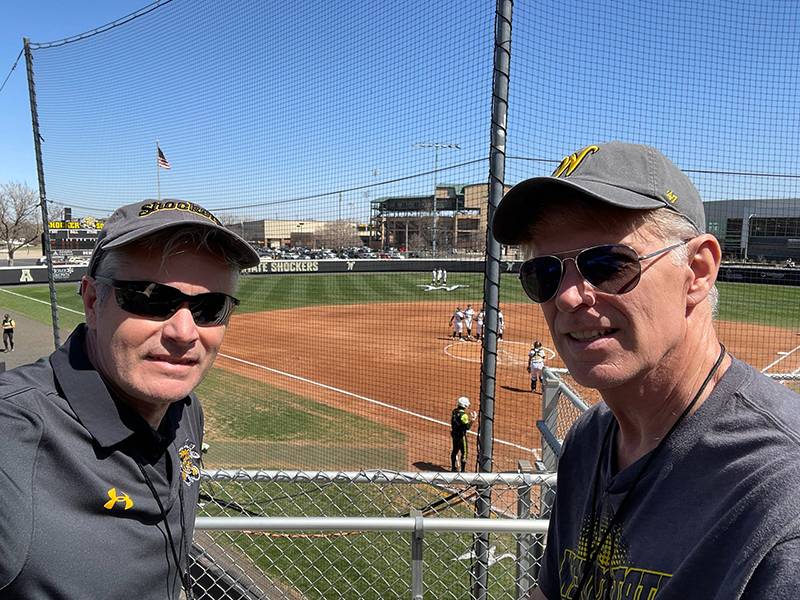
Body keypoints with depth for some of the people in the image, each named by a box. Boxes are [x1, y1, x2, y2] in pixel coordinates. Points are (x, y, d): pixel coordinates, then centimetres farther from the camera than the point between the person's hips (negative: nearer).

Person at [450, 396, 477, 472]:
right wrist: (472, 420, -13)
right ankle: (463, 470, 6)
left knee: (455, 450, 20)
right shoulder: (463, 415, -24)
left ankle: (453, 468, 33)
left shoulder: (454, 411, 0)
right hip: (461, 435, -8)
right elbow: (468, 427, -22)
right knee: (463, 452, 2)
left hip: (454, 434, 8)